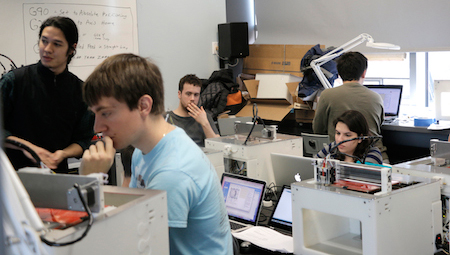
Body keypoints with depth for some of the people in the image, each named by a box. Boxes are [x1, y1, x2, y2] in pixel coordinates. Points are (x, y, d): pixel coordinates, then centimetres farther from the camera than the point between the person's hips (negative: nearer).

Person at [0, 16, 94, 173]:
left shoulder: (81, 91, 7)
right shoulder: (14, 80, 2)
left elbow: (83, 140, 11)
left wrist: (63, 153, -8)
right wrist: (27, 147, -11)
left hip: (57, 174, 2)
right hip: (15, 171, -2)